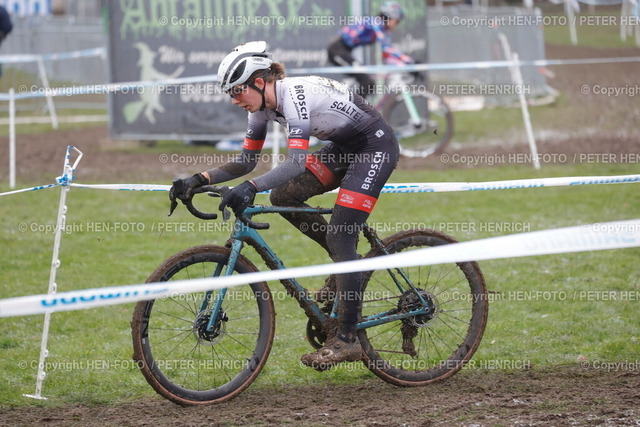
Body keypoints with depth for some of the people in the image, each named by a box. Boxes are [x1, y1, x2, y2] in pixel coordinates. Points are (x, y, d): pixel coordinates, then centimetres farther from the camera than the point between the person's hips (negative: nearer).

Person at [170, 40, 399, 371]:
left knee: (339, 238, -15)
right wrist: (200, 179, -11)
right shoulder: (264, 106, -2)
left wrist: (251, 187, -51)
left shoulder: (295, 95, -29)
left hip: (376, 145, -9)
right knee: (283, 196, -2)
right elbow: (246, 161, 3)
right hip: (345, 146, 9)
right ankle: (351, 264, 12)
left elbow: (297, 161, -39)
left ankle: (346, 339, -12)